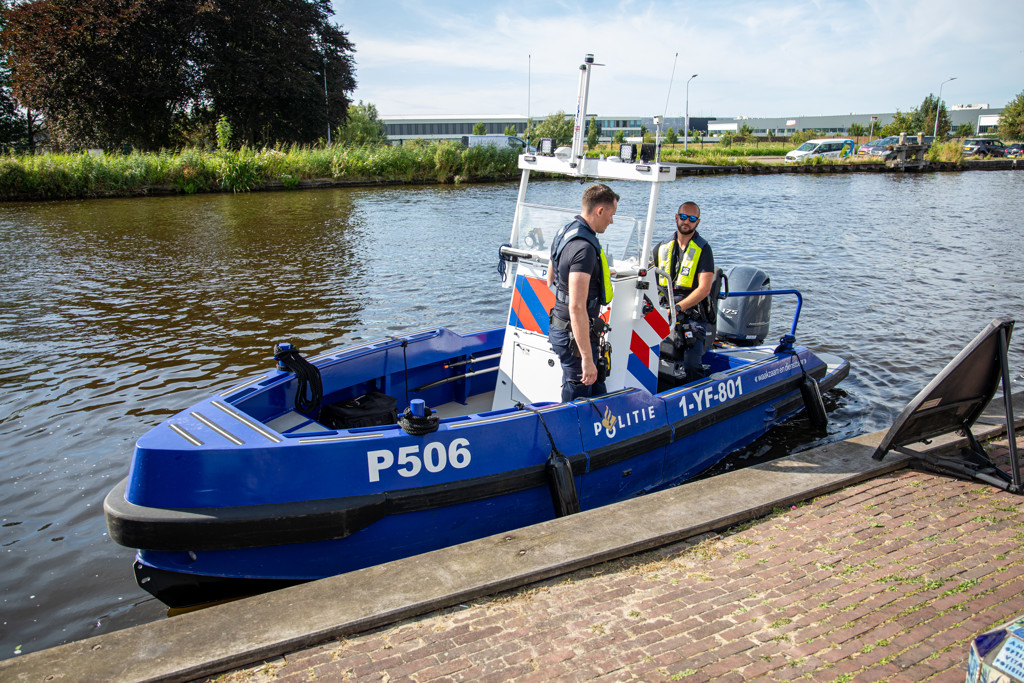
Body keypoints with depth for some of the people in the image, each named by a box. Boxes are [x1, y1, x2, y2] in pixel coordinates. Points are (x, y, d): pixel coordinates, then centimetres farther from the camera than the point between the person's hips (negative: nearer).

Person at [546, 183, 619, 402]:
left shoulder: (566, 232, 7)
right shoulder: (584, 247, -25)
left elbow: (550, 280, 21)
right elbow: (576, 307, -30)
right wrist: (587, 358, -29)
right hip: (574, 334, -10)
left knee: (597, 392, 21)